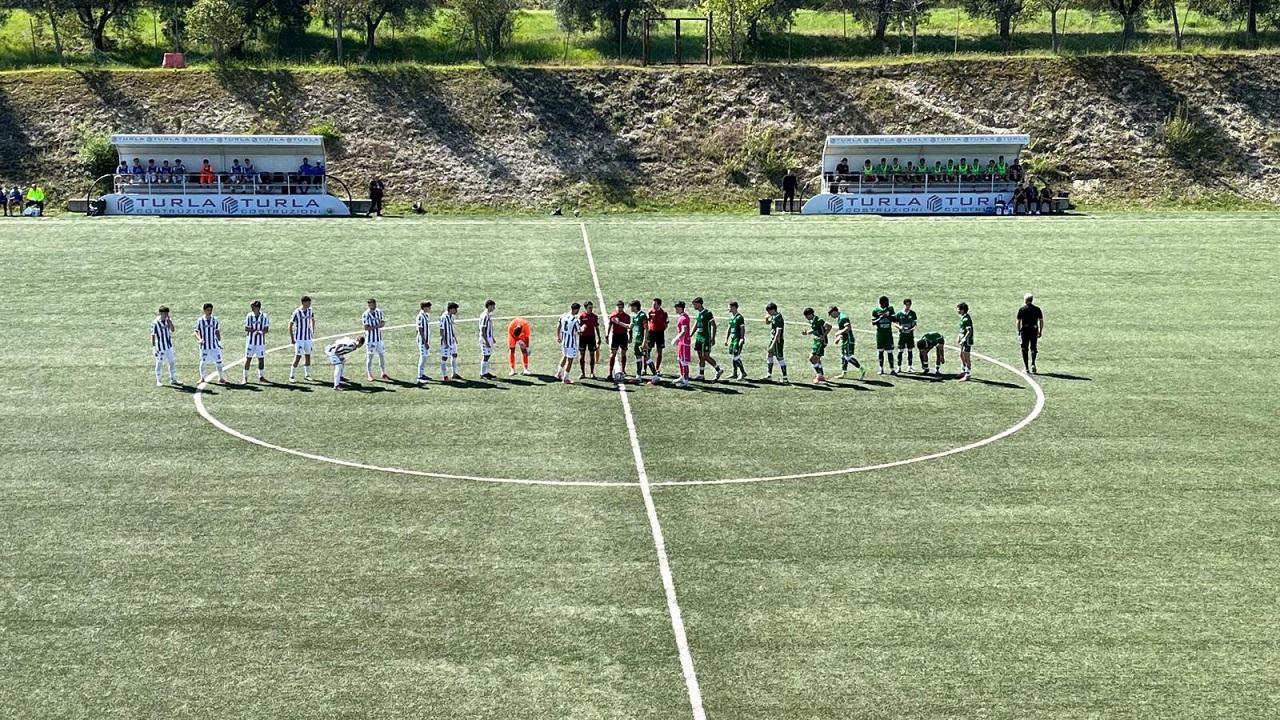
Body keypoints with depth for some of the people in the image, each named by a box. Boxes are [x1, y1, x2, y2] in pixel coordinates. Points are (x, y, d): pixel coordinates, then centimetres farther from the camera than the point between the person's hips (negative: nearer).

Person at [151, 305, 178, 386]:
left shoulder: (168, 320, 2)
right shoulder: (155, 323, -15)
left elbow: (172, 330, -7)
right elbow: (153, 335, -13)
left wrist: (169, 321, -17)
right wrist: (154, 347, -15)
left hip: (169, 346, 6)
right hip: (160, 347, -6)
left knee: (172, 362, 11)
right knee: (159, 363, 3)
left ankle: (173, 379, 23)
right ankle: (158, 381, 14)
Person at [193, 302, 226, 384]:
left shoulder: (215, 320, 2)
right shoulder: (200, 320, -6)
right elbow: (196, 332, -4)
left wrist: (219, 338, 8)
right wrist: (199, 339, -20)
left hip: (214, 345, 2)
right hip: (204, 346, -2)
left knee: (218, 361, 0)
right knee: (203, 362, 6)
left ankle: (220, 377, 12)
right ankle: (202, 377, 23)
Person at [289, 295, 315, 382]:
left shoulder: (310, 311, 0)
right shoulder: (297, 312, -16)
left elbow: (313, 320, 19)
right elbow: (290, 325, -9)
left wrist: (313, 332, 14)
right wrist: (292, 338, -11)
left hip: (308, 337, 5)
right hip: (299, 338, -5)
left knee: (307, 355, 10)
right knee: (298, 356, -8)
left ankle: (307, 374, 21)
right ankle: (292, 376, -1)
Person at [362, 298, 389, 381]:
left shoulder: (379, 312, 2)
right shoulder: (366, 315, -14)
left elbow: (383, 323, -2)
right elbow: (366, 328, -19)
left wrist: (373, 326, -18)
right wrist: (377, 326, -18)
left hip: (379, 338, 5)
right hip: (370, 339, -5)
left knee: (382, 355, 11)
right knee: (369, 356, 2)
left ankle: (384, 373, 23)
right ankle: (369, 375, 12)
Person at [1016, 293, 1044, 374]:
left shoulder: (1021, 309, -3)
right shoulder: (1037, 309, 4)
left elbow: (1018, 321, -4)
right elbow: (1041, 321, 3)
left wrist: (1018, 332, 3)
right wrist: (1040, 331, 10)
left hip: (1024, 331, -2)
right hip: (1034, 330, 2)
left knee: (1025, 349, 6)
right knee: (1033, 348, 11)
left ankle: (1026, 367, 6)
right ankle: (1033, 363, -9)